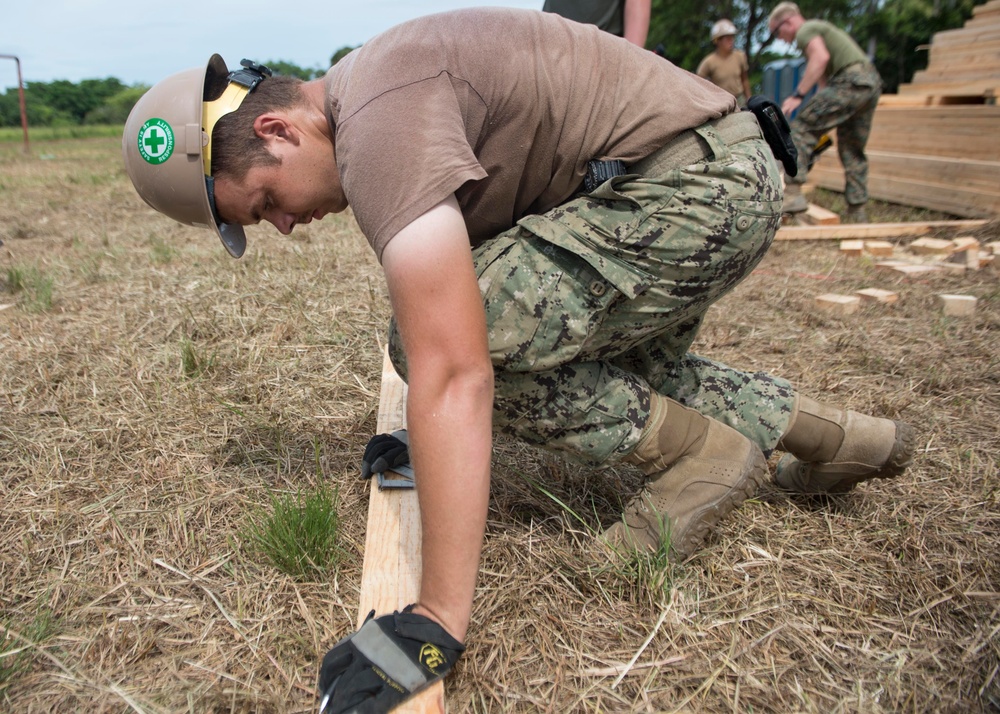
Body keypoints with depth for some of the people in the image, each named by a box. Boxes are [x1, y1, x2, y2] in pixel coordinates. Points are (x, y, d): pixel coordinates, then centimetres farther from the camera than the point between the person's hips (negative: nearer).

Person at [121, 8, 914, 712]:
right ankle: (832, 432, 33)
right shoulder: (363, 99, 11)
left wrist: (436, 621, -28)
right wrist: (431, 442, 30)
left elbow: (453, 373, -31)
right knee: (616, 370, 28)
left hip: (697, 181, -11)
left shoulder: (379, 126, -22)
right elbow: (450, 287, 21)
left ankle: (701, 453, 1)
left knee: (460, 345, -17)